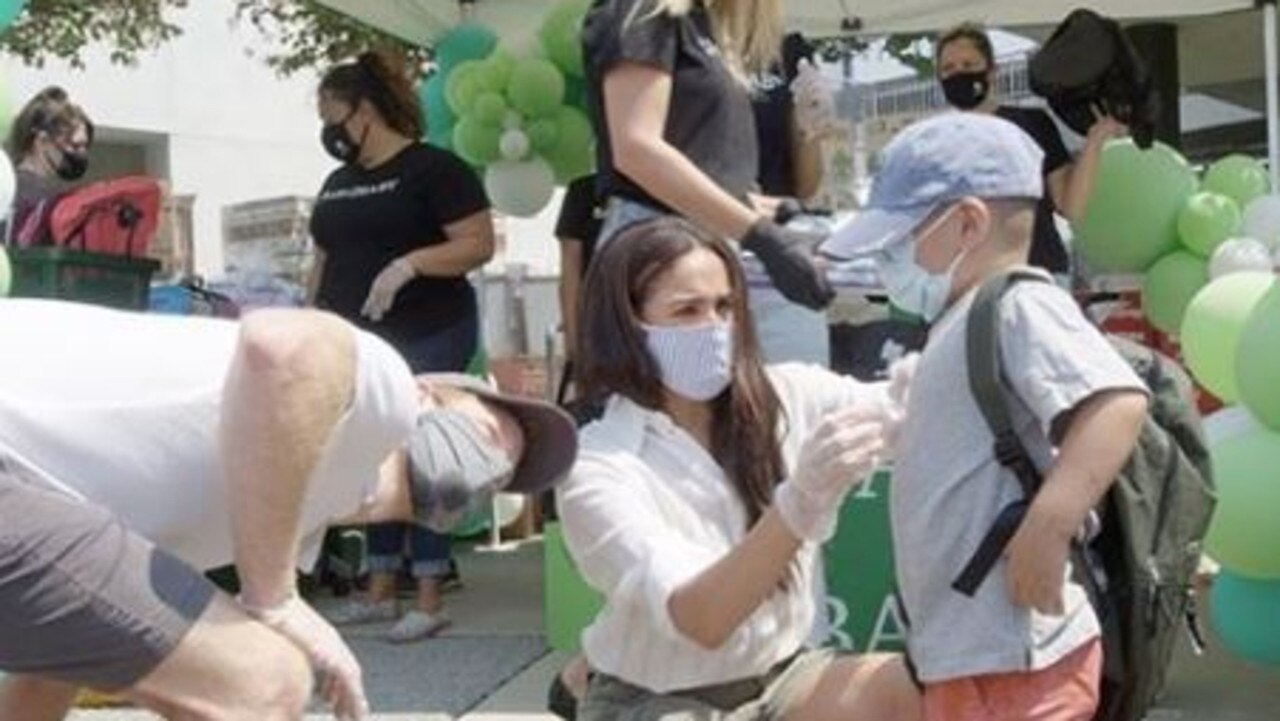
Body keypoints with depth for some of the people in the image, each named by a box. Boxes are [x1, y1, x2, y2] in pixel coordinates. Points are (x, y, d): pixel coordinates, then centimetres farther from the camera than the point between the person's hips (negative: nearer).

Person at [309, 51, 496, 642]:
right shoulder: (337, 184, 17)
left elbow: (479, 244, -13)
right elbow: (325, 259, 23)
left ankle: (430, 600, -1)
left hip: (426, 340, -7)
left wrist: (410, 263, -24)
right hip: (356, 345, 7)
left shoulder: (432, 168, -6)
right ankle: (380, 591, 17)